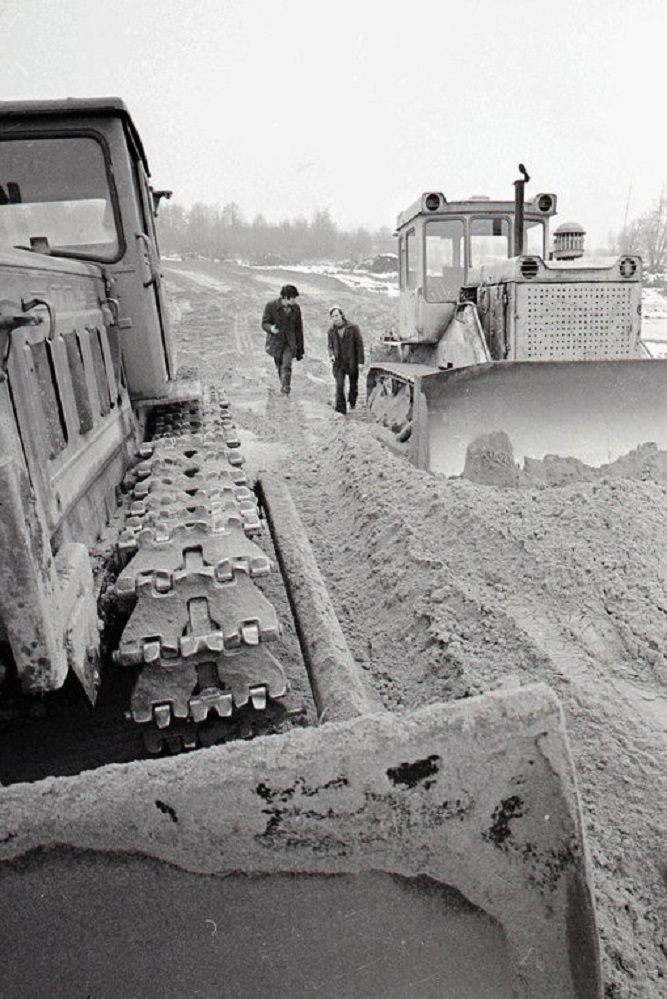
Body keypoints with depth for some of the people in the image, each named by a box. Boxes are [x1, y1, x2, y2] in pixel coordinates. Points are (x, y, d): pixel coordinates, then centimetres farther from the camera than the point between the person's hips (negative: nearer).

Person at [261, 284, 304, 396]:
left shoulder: (296, 309, -2)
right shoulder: (271, 306, -10)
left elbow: (298, 329, 5)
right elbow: (264, 323, -7)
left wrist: (300, 349, 7)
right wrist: (270, 328, -34)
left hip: (289, 342, 0)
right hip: (276, 341, 0)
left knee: (286, 366, -17)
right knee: (279, 367, 11)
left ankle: (285, 390, -12)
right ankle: (284, 386, 31)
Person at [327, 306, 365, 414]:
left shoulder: (353, 328, -9)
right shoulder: (331, 330, 0)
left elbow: (359, 345, -7)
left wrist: (360, 361, -11)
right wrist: (331, 354, -10)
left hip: (352, 362, -1)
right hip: (338, 363, 1)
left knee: (353, 385, 15)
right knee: (339, 386, -10)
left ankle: (352, 401, 44)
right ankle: (340, 410, -5)